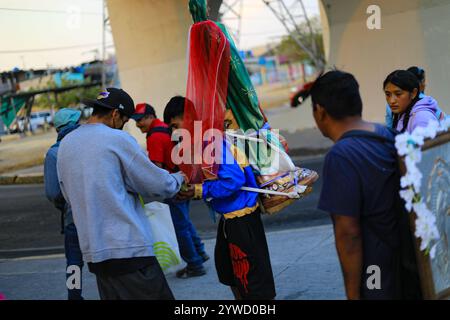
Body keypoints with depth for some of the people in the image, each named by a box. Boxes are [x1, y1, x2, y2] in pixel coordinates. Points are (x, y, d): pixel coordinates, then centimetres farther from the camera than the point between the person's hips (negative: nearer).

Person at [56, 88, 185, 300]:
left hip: (92, 251, 7)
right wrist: (178, 178, 17)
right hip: (128, 248, -7)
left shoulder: (66, 144, 11)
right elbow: (159, 185, -4)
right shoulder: (118, 140, -8)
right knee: (156, 295, -3)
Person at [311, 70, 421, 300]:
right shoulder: (388, 135, 2)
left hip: (375, 280, -8)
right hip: (404, 263, 8)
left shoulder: (340, 158, -23)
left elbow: (348, 233, -24)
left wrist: (353, 294, -17)